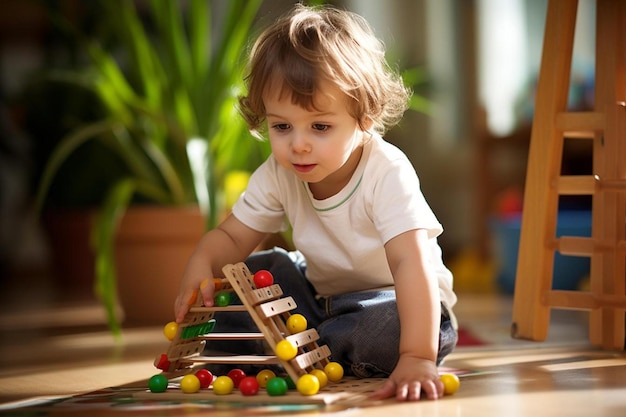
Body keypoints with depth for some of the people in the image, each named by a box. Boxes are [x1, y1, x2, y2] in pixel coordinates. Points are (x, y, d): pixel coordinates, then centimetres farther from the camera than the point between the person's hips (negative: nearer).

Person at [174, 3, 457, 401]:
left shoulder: (386, 174, -32)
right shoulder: (278, 175, -14)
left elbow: (411, 263, -41)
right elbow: (232, 236, -4)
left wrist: (416, 358, -52)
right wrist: (201, 266, -30)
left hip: (396, 300, -5)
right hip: (320, 293, 6)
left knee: (398, 328, -37)